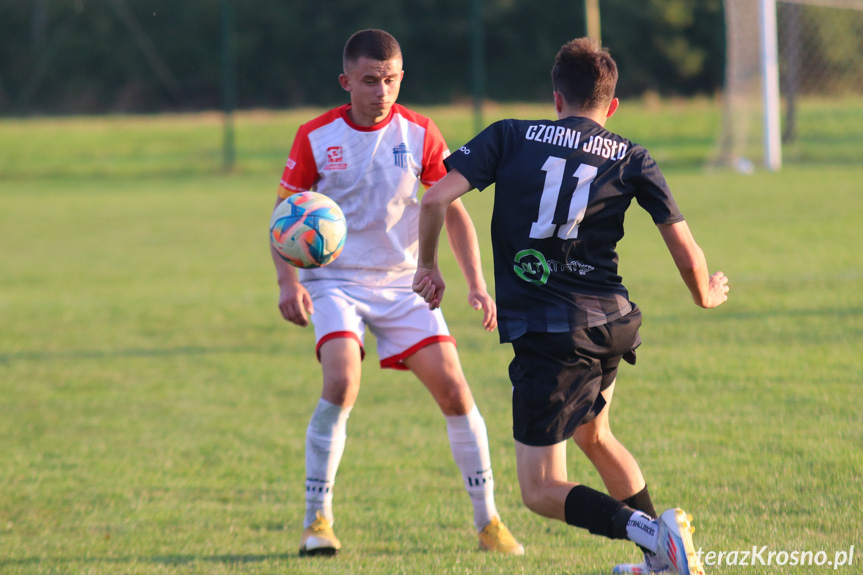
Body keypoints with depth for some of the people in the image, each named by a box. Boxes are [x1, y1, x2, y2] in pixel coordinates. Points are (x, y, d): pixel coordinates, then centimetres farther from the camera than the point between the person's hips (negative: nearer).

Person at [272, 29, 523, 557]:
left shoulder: (420, 134, -3)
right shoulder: (316, 138, -6)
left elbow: (453, 210, 4)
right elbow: (283, 212, 1)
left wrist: (476, 283, -5)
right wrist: (288, 281, -13)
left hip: (404, 282, 2)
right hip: (336, 281, -2)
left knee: (454, 390, -6)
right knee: (341, 385, -25)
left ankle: (488, 521, 7)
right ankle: (317, 521, -13)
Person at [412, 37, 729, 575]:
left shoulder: (509, 137, 4)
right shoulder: (633, 160, 7)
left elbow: (437, 198, -6)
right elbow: (686, 251, 4)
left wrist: (428, 265, 11)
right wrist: (706, 294, 26)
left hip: (544, 334, -4)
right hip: (612, 324, 4)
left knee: (541, 490, 0)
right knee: (593, 436, 34)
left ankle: (648, 531, -23)